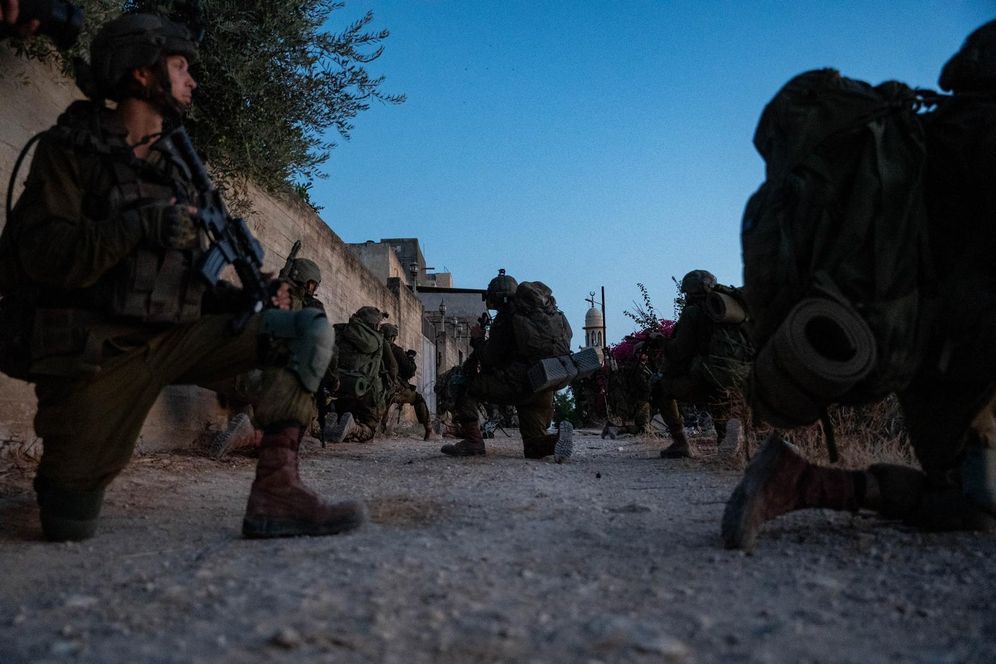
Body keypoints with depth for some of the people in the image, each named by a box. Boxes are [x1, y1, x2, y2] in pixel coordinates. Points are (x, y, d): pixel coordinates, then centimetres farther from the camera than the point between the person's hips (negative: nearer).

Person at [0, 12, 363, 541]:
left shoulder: (173, 170, 17)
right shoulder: (70, 148, 0)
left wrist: (243, 298, 0)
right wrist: (143, 225, -23)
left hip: (173, 337, 5)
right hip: (98, 351, -5)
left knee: (309, 330, -11)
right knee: (70, 528, -8)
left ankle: (276, 489, -21)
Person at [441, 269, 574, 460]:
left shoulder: (506, 316, -2)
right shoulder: (545, 310, 20)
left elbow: (491, 358, -4)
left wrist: (477, 339, 14)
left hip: (522, 382, -7)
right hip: (547, 386, 7)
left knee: (467, 387, 9)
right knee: (534, 449, 16)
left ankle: (472, 441, -1)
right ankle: (556, 439, -14)